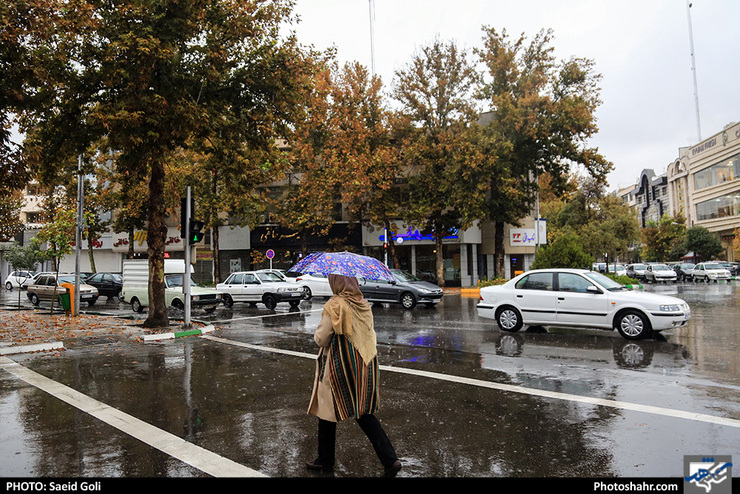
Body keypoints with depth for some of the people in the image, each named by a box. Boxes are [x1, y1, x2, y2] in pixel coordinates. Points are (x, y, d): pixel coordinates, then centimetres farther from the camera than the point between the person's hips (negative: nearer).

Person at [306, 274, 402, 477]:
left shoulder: (334, 306, -18)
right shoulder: (364, 304, 3)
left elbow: (321, 338, -14)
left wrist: (317, 333, 7)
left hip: (339, 366, -6)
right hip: (365, 364, 6)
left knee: (328, 410, 13)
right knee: (363, 412, 14)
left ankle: (325, 460, 28)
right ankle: (390, 459, 6)